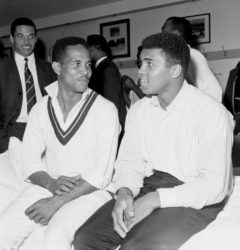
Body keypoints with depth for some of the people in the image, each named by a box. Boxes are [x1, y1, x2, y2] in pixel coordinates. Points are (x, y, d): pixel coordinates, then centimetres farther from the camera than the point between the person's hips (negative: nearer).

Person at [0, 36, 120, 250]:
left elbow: (101, 174, -12)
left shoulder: (105, 110, -9)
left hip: (89, 191, -4)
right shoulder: (40, 109, 4)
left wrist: (56, 202, -17)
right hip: (46, 186, 4)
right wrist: (51, 184, -16)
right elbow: (30, 162, 4)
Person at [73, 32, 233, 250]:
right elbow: (129, 162, 8)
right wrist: (124, 192, -14)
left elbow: (214, 185, -17)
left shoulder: (211, 113, -13)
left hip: (193, 199, -5)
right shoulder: (138, 110, 7)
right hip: (147, 189, 5)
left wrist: (156, 199, -23)